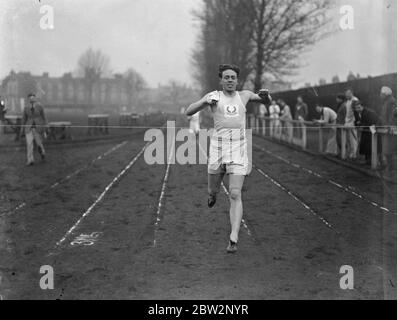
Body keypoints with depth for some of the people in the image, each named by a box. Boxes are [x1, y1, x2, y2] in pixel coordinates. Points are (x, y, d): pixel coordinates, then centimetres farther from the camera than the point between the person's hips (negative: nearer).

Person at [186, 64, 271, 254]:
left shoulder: (244, 95, 14)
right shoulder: (214, 96, 6)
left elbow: (266, 102, 29)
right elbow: (189, 112, -1)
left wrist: (265, 95, 5)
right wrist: (205, 102, -19)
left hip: (239, 148, 0)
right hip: (218, 147, 0)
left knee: (235, 195, -11)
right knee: (213, 191, 11)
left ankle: (233, 240, -13)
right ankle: (213, 194, 51)